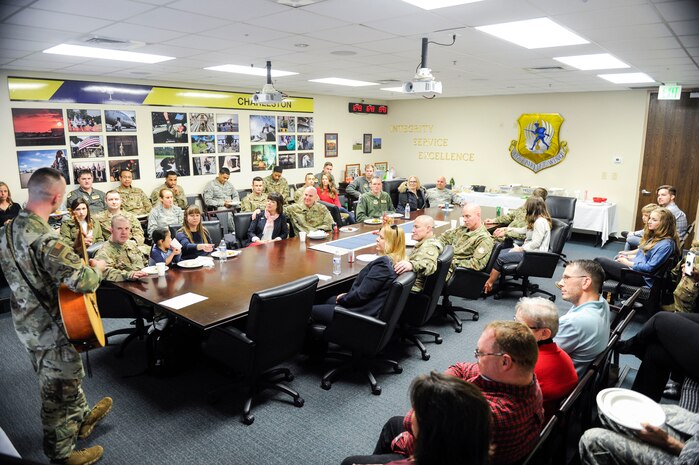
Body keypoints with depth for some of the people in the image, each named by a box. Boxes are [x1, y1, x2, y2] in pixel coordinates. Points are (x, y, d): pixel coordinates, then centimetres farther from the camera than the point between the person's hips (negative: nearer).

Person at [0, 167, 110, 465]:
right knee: (59, 393, 11)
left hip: (28, 325, 9)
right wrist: (98, 268, -16)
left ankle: (81, 419, 50)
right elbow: (85, 282, -38)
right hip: (51, 330, -9)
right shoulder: (45, 240, -31)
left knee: (67, 378, 29)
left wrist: (79, 259, 8)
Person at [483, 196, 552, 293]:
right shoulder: (537, 220, 16)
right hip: (527, 249, 10)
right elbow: (524, 230, 29)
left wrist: (520, 249, -15)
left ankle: (488, 285, -13)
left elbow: (535, 243, -21)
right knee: (499, 253, -5)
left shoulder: (540, 222, -17)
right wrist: (507, 229, 30)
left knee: (500, 259, -19)